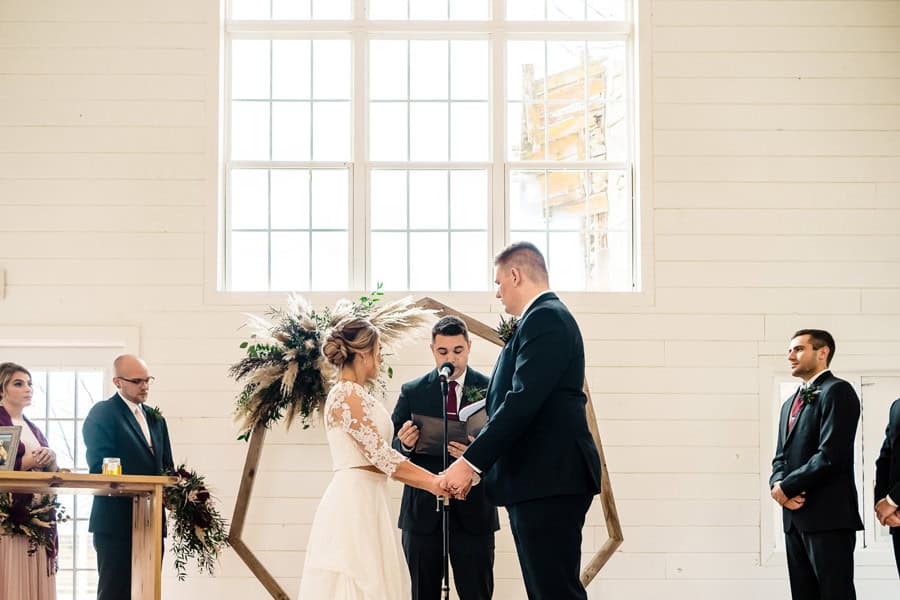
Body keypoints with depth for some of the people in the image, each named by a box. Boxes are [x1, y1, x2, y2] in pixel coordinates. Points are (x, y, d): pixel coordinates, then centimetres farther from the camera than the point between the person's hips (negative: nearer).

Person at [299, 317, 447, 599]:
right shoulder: (347, 395, -12)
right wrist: (433, 482, -11)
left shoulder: (356, 394, 17)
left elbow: (380, 460, 16)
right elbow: (380, 456, -16)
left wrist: (431, 482, 11)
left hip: (366, 501, 9)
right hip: (354, 499, -9)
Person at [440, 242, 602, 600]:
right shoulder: (547, 317, 19)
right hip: (542, 480, 11)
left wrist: (470, 462, -20)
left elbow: (522, 401, -21)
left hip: (548, 481, -11)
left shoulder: (545, 318, -12)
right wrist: (478, 456, 21)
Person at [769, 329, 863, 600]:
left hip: (828, 516, -8)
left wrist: (787, 487, -10)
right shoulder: (790, 404, 22)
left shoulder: (836, 391, -6)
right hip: (795, 517, 8)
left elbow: (830, 455, -16)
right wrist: (778, 484, -3)